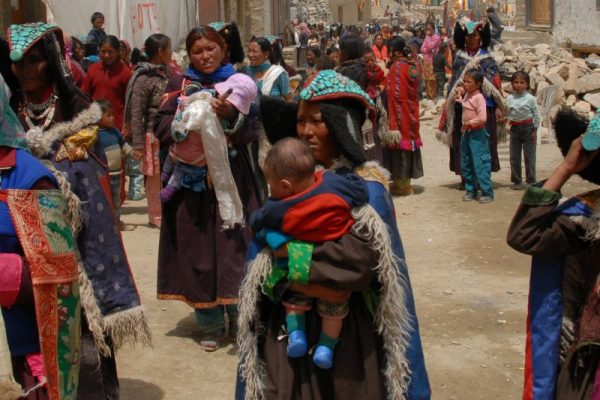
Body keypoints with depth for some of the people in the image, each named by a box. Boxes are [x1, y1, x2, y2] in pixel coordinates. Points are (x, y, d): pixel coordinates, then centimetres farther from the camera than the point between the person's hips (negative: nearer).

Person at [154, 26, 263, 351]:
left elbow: (251, 132, -3)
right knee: (198, 249, 1)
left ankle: (240, 319, 12)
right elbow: (161, 127, -1)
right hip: (192, 179, 0)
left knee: (235, 248, -1)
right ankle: (209, 324, 13)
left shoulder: (237, 83, 8)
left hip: (232, 180, 0)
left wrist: (231, 115, -22)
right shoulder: (179, 85, 7)